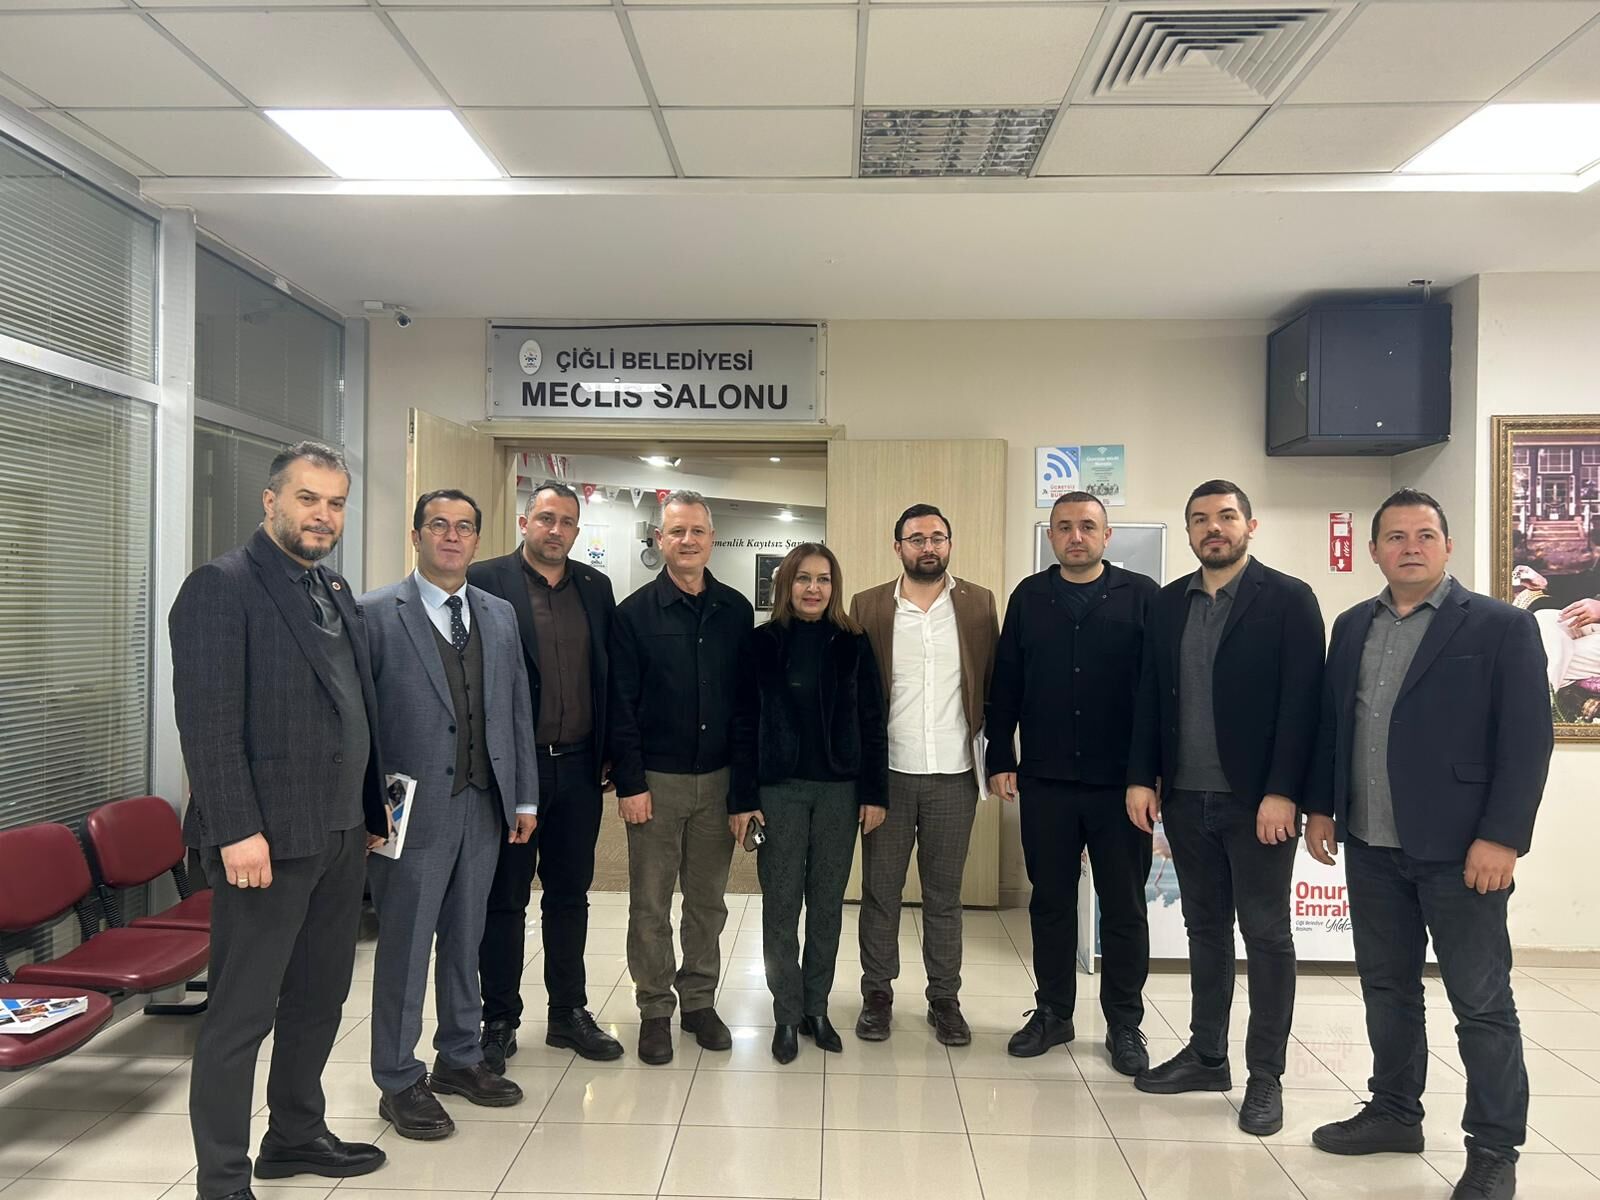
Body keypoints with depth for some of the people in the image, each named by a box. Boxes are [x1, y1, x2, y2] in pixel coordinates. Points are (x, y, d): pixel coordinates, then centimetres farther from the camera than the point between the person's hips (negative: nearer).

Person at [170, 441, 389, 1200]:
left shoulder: (336, 593, 13)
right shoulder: (221, 586, -11)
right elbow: (207, 719, -17)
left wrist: (371, 806, 15)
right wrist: (237, 830, -21)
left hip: (340, 834, 8)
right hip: (269, 836, -8)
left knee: (319, 998, 18)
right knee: (241, 1014, 5)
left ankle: (295, 1136, 35)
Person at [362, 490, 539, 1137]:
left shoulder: (500, 615, 10)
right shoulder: (376, 613, -5)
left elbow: (517, 711, 11)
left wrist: (524, 798, 9)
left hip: (484, 805, 5)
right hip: (412, 809, -5)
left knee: (465, 939, 17)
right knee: (405, 945, 6)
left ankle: (460, 1058, 34)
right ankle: (399, 1080, 22)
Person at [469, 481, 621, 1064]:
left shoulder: (595, 587, 8)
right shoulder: (484, 580, -6)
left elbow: (610, 674, 10)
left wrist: (611, 753, 6)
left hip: (578, 768, 4)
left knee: (570, 896, 15)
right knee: (504, 899, 9)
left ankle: (569, 1013, 29)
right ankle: (499, 1020, 23)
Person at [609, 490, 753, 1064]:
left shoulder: (736, 610, 4)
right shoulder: (635, 613, -3)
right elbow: (621, 705, -5)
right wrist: (629, 781, -10)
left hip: (718, 777, 3)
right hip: (657, 779, -2)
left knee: (708, 899, 13)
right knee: (650, 903, 7)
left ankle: (700, 1001, 27)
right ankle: (655, 1010, 21)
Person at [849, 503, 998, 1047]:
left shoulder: (979, 604, 4)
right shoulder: (868, 607, 1)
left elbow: (995, 682, 5)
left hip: (953, 775, 1)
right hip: (887, 772, 0)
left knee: (945, 894, 11)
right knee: (880, 891, 9)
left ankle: (945, 998, 24)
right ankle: (877, 995, 24)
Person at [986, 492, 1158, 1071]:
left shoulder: (1142, 595, -1)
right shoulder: (1029, 598, 5)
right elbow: (1005, 685, 6)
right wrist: (1000, 759, 2)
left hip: (1121, 782, -2)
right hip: (1046, 781, 2)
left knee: (1125, 907, 9)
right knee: (1051, 901, 12)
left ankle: (1124, 1025, 24)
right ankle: (1053, 1012, 27)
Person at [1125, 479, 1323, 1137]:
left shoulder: (1288, 598, -5)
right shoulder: (1168, 604, 8)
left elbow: (1301, 702, -11)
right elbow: (1149, 697, 8)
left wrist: (1281, 793, -16)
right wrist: (1142, 778, 2)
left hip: (1257, 801, -4)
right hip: (1186, 798, 5)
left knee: (1266, 935, 5)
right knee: (1204, 928, 15)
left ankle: (1265, 1077, 18)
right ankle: (1206, 1055, 28)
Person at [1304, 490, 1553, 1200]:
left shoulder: (1501, 626, -6)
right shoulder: (1353, 627, 10)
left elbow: (1527, 738, -10)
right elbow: (1330, 722, 14)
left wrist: (1500, 837, -15)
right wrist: (1321, 807, 10)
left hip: (1460, 849, -5)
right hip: (1371, 846, 5)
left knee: (1481, 1002, 4)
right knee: (1387, 988, 16)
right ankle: (1394, 1113, 31)